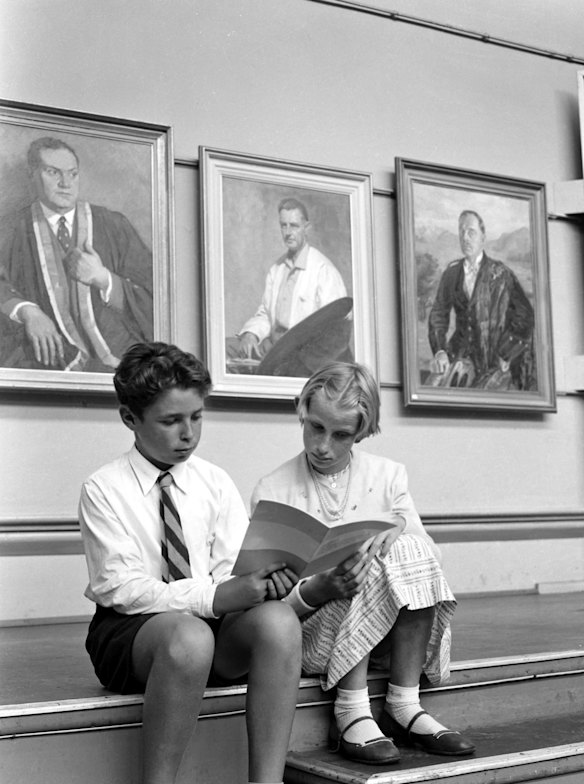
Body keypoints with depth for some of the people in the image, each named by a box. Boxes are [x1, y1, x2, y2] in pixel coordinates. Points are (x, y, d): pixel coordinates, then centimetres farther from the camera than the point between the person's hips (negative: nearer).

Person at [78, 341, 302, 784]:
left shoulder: (215, 482, 9)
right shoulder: (104, 489, -3)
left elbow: (232, 570, 3)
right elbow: (120, 587, -12)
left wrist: (261, 582, -22)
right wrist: (211, 597, -24)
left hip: (216, 622, 4)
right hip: (129, 629, -4)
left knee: (279, 620, -29)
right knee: (189, 635, -38)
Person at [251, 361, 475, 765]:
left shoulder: (388, 475, 7)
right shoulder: (272, 492, -3)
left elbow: (425, 554, 2)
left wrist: (399, 531, -19)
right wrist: (317, 591, -27)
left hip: (385, 636, 3)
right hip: (308, 635, -3)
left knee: (413, 551, -23)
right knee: (372, 567, -28)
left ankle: (403, 707, -23)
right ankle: (351, 714, -27)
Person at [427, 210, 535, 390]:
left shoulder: (501, 274, -3)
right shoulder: (452, 272, 10)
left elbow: (525, 316, -4)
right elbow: (438, 314, 12)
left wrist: (505, 355, -8)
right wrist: (440, 352, -2)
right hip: (462, 355, 4)